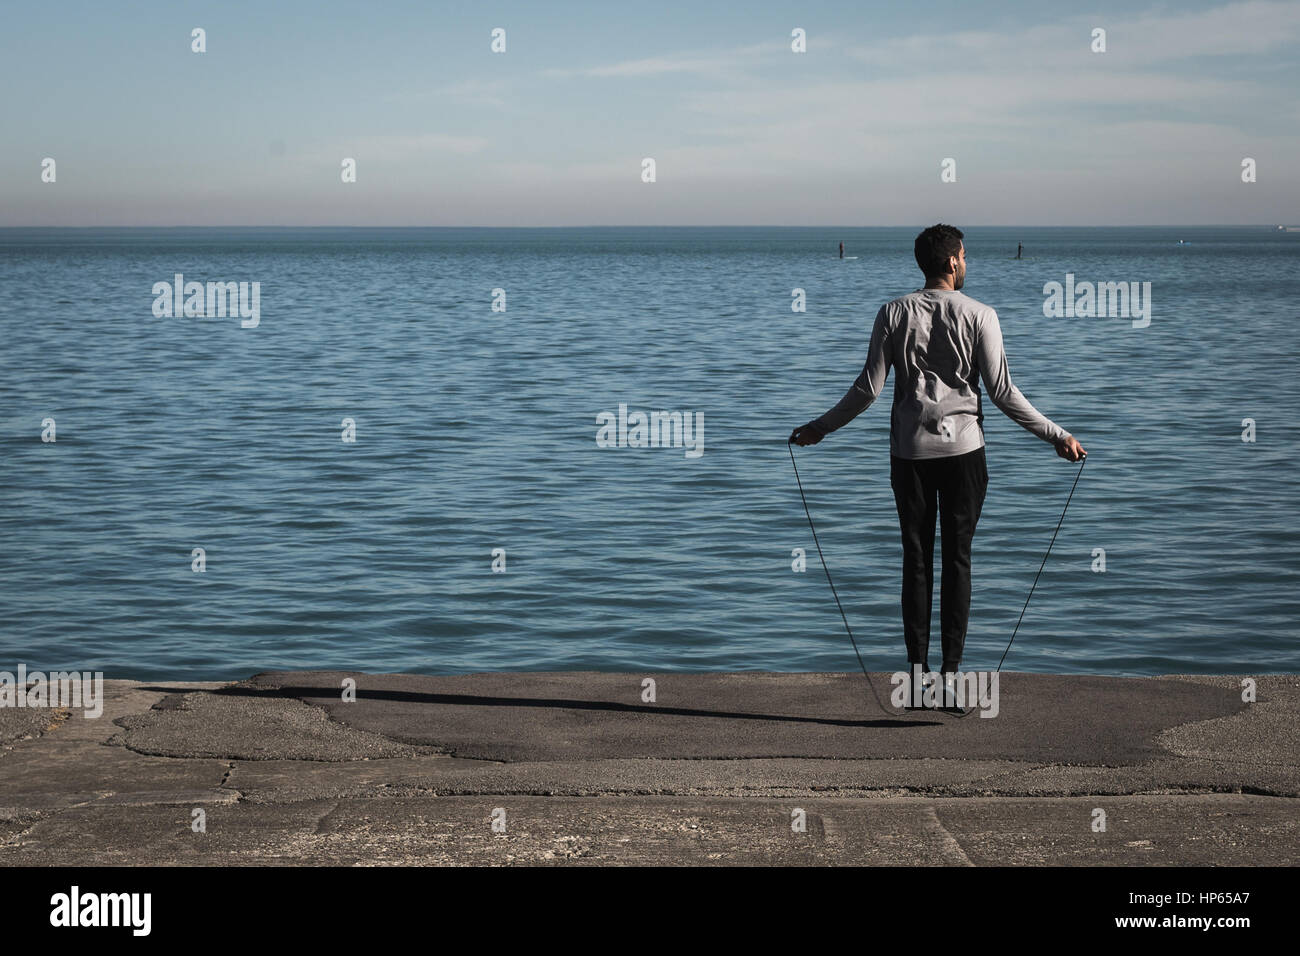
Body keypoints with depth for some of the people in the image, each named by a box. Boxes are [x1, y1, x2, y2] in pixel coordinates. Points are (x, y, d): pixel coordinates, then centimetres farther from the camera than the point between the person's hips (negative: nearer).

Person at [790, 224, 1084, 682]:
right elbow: (1002, 392, -7)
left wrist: (821, 427, 13)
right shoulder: (979, 315, -5)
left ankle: (917, 662, 6)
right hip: (962, 450, -2)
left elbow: (869, 387, 0)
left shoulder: (894, 313, 0)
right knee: (957, 558, 3)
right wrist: (1057, 435, 0)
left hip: (909, 451, 2)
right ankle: (951, 665, 1)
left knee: (916, 557, 6)